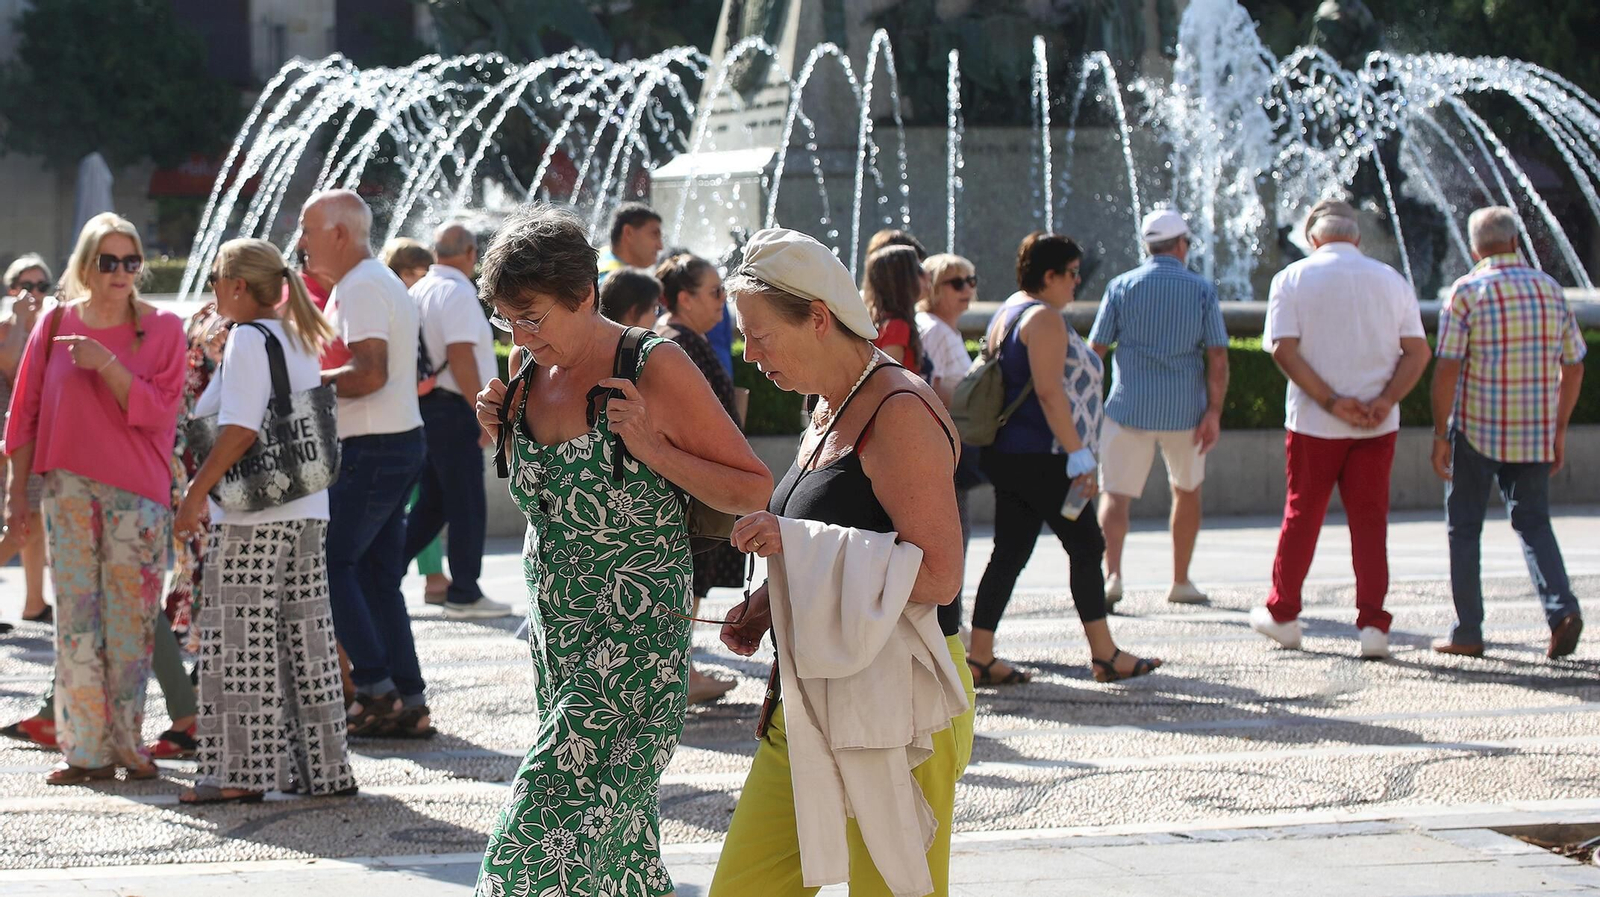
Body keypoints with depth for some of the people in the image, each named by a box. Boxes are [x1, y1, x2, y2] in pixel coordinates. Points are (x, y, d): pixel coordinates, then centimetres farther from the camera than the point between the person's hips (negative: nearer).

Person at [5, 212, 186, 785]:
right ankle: (86, 750, 2)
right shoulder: (57, 324, 6)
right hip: (69, 487, 1)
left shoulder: (162, 329, 2)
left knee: (130, 618, 0)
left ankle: (126, 742, 8)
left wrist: (106, 363, -19)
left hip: (137, 491, -1)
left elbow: (155, 409, -8)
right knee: (76, 616, -1)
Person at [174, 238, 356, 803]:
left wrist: (194, 495, -13)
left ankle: (240, 772, -3)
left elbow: (240, 431, -17)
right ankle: (322, 766, 12)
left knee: (240, 642, -3)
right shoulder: (299, 340, 14)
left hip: (252, 519, -8)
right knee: (305, 638, 10)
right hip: (308, 511, 8)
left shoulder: (248, 339, -10)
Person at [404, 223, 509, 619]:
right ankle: (464, 595, 5)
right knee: (468, 508, 0)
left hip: (425, 405, 9)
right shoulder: (458, 293, -14)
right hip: (453, 409, -9)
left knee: (432, 504, 16)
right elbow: (461, 359, -22)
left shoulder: (418, 291, 12)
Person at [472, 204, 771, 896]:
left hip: (637, 632, -7)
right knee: (621, 828, 10)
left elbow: (753, 489, -8)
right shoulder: (531, 380, 7)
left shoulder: (654, 369, -12)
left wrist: (654, 449, -20)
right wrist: (502, 434, 5)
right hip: (554, 629, 7)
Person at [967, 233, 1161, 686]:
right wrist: (1079, 457, -20)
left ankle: (980, 657, 3)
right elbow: (1049, 392, -21)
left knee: (1010, 553, 7)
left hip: (1009, 457, 10)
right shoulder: (1044, 318, -13)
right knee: (1086, 546, -1)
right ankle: (1104, 655, 4)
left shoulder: (1008, 313, 18)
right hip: (1042, 459, -10)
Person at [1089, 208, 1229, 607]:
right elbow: (1217, 356, -5)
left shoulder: (1122, 287, 2)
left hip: (1130, 407, -1)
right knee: (1186, 490, 20)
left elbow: (1094, 349, 1)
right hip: (1184, 410, 1)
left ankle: (1112, 572, -24)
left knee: (1115, 495, -1)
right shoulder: (1202, 290, 1)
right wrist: (1214, 412, -4)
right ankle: (1180, 582, 24)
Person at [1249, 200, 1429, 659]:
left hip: (1313, 423, -1)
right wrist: (1385, 401, -11)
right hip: (1377, 427, 1)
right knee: (1370, 520, 6)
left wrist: (1330, 401, -14)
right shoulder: (1391, 281, 6)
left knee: (1302, 515, 12)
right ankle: (1372, 624, -1)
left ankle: (1282, 614, 23)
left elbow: (1284, 350, -13)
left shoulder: (1293, 279, -1)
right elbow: (1418, 352, -1)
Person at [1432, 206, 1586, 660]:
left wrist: (1440, 434, -7)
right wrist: (1559, 430, 16)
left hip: (1476, 432, -4)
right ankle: (1562, 607, -9)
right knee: (1533, 522, 13)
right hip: (1536, 434, 4)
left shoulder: (1467, 292, -7)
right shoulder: (1550, 289, 7)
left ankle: (1468, 633, 8)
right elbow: (1573, 366, 9)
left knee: (1464, 528, 8)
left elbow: (1447, 367, -13)